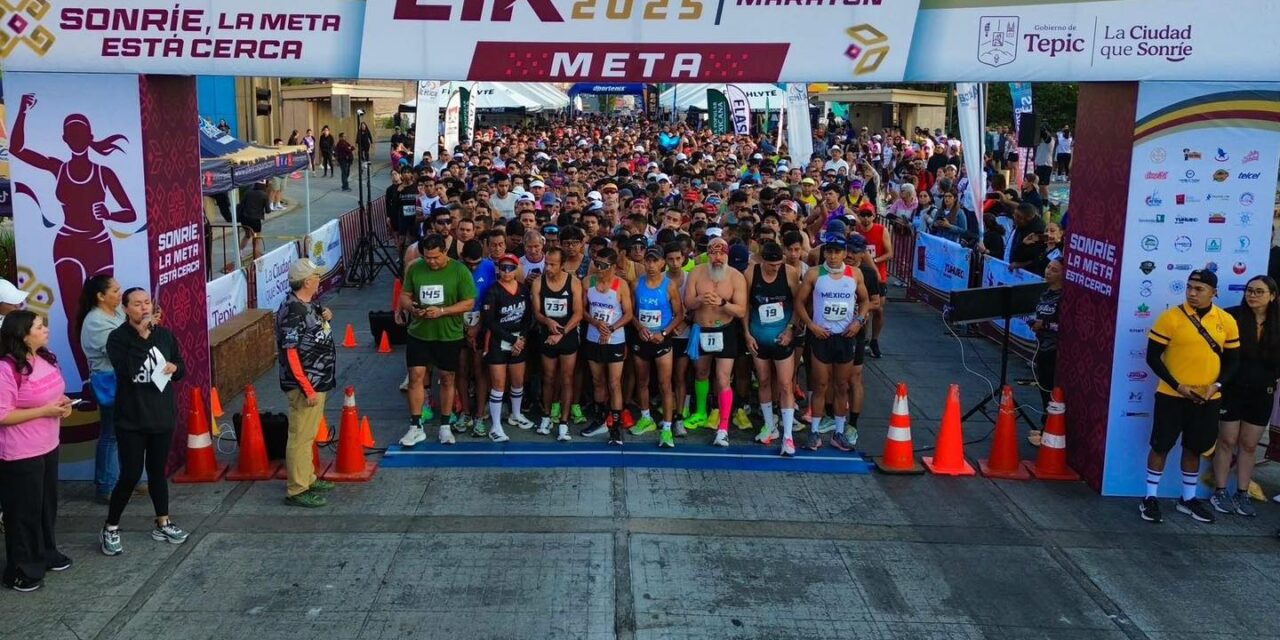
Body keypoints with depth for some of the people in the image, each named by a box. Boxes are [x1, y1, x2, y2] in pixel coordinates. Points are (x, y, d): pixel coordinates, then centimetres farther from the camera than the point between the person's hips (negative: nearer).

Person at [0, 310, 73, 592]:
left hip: (48, 446, 8)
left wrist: (63, 403, -3)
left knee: (47, 503, 21)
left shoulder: (46, 360, 3)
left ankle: (46, 554, 39)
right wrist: (45, 410, -23)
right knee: (24, 510, 4)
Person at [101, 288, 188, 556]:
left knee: (158, 471, 14)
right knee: (131, 474, -4)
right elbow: (128, 370, -26)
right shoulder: (118, 338, -10)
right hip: (131, 418, -4)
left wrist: (174, 368, -9)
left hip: (162, 414, 4)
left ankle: (163, 523, 25)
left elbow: (181, 368, 14)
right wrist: (141, 336, -26)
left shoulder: (164, 334, 4)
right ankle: (110, 528, 13)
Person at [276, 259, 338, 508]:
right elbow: (291, 353, -24)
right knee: (301, 436, -3)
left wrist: (325, 317, 5)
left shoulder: (308, 304, 7)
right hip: (304, 385, -10)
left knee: (308, 433, 20)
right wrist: (307, 388, -24)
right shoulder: (293, 311, -21)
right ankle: (296, 490, 4)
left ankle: (308, 479, 33)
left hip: (318, 382, 10)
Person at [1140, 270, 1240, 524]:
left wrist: (1216, 385, -8)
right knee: (1161, 446, 1)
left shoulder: (1227, 321, 0)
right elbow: (1153, 356, -8)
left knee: (1195, 448, 14)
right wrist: (1177, 386, -14)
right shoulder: (1170, 317, -10)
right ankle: (1150, 498, 13)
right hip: (1172, 396, -3)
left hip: (1207, 399, 3)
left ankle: (1188, 499, 28)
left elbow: (1232, 360, 8)